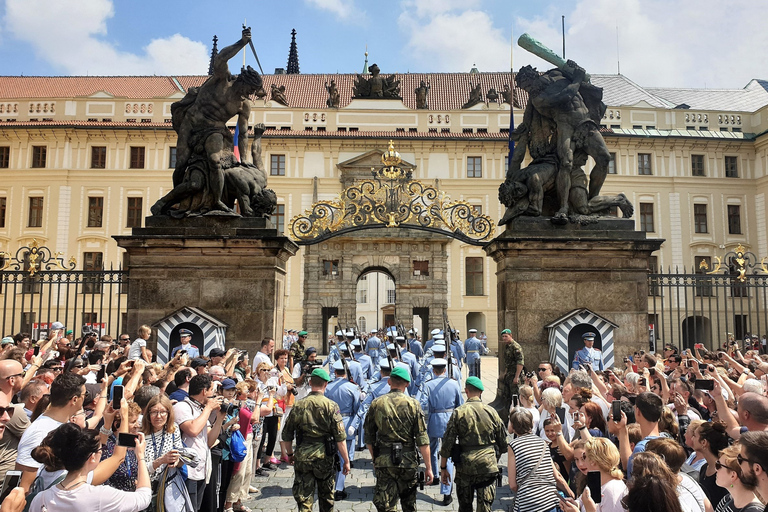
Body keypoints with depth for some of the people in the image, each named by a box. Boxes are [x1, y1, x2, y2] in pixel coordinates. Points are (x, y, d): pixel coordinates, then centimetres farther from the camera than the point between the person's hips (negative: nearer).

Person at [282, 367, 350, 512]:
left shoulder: (298, 406, -1)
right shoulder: (331, 406, -9)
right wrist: (346, 460, -3)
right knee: (326, 495, 18)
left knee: (303, 495, 6)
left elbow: (287, 435, 6)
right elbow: (340, 437, -11)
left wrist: (290, 454, 22)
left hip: (302, 457, 1)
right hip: (324, 456, -1)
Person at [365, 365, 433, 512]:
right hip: (408, 461, 0)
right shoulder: (413, 404, -4)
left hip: (383, 461, 0)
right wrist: (428, 467, -1)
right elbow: (422, 440, -6)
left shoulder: (376, 404, 0)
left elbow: (369, 438, 6)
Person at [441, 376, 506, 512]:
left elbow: (447, 443, -6)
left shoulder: (458, 412, -6)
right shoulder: (491, 412, 0)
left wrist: (443, 468, 3)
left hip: (465, 466, -1)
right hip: (488, 466, 1)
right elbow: (503, 442, 8)